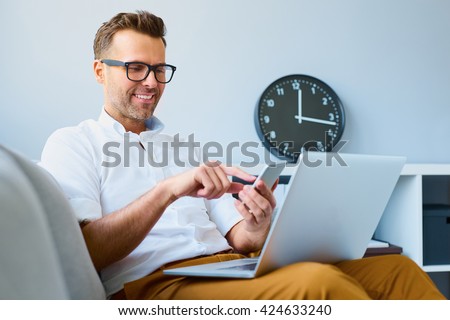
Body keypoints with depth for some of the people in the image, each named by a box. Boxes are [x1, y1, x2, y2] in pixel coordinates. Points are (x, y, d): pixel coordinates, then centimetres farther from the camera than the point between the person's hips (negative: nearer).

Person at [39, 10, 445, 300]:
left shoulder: (183, 151, 26)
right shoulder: (73, 143, 9)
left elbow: (238, 239, 16)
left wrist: (257, 227, -9)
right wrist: (168, 190, -19)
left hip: (234, 270, 7)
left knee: (395, 268, -15)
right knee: (318, 281, -34)